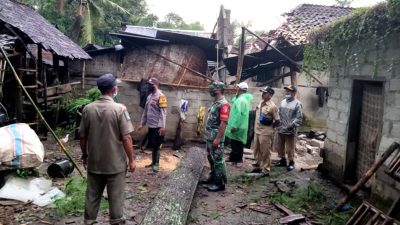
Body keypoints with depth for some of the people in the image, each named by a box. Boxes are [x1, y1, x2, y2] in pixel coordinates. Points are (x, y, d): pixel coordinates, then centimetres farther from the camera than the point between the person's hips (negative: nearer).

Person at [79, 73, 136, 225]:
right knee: (115, 197, 10)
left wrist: (85, 156, 17)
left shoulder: (88, 109, -3)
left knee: (92, 196, 17)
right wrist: (131, 159, -6)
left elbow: (82, 136, 4)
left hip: (94, 163, 4)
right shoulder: (119, 109, -15)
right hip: (115, 164, -4)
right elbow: (126, 138, -16)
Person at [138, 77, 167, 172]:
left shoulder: (160, 96, -12)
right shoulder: (149, 96, 14)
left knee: (156, 145, -1)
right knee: (152, 145, 14)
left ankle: (156, 163, 10)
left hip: (157, 126, -8)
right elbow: (145, 111, 18)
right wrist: (142, 123, 16)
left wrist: (162, 126, -24)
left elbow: (163, 112, -18)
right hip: (150, 125, 8)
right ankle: (153, 162, 25)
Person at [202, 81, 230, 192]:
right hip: (209, 137, 10)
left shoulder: (223, 104, -18)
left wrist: (217, 138, -24)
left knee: (218, 160, -2)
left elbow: (223, 123, -22)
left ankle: (220, 183, 6)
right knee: (211, 158, 18)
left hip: (216, 138, -10)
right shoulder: (215, 102, 13)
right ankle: (213, 177, 31)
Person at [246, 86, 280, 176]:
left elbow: (278, 121, -12)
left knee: (265, 152, 3)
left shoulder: (272, 106, -17)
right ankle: (257, 167, 31)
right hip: (257, 131, 8)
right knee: (256, 150, 17)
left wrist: (270, 127, 0)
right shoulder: (260, 102, 7)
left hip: (266, 133, -8)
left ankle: (266, 170, 14)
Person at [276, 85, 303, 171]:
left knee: (290, 148, 4)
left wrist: (292, 125, -23)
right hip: (280, 129, 6)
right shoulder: (282, 102, 8)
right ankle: (283, 160, 35)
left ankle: (291, 162, 22)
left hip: (291, 131, -6)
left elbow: (299, 118, -14)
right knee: (279, 146, 17)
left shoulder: (297, 104, -11)